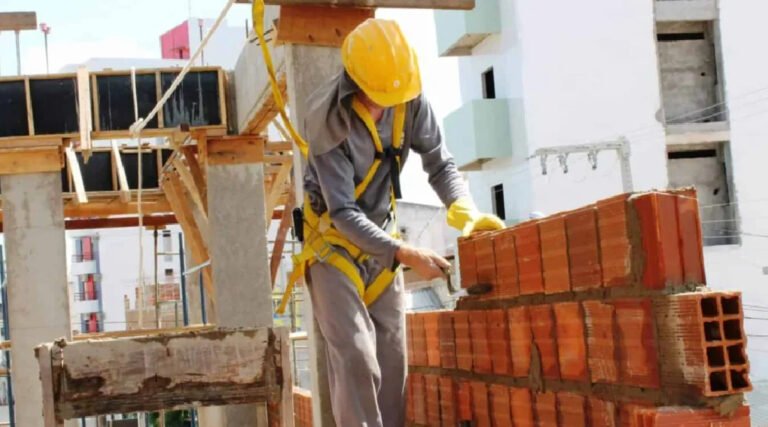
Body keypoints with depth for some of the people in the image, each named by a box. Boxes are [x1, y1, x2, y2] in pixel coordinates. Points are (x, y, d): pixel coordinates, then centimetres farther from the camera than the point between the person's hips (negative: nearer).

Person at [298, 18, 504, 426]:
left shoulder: (410, 99, -12)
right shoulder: (330, 120, -26)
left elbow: (439, 163, -5)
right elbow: (343, 213, -27)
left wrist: (464, 210, -25)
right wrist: (406, 254, -32)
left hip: (381, 241, 5)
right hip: (332, 241, -5)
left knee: (392, 360, 4)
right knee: (356, 359, -15)